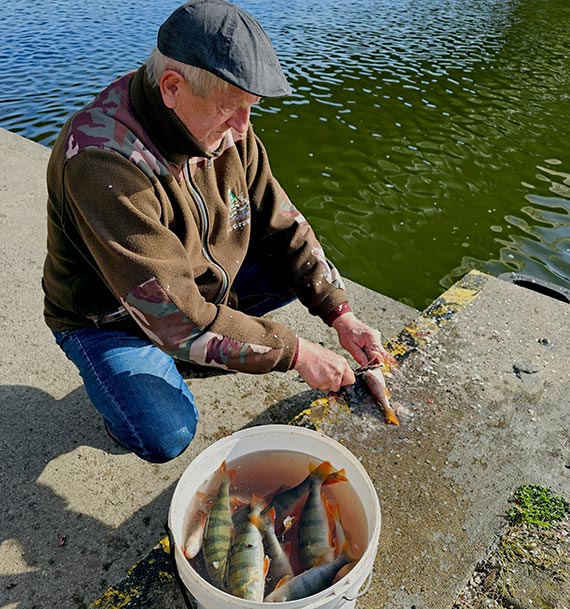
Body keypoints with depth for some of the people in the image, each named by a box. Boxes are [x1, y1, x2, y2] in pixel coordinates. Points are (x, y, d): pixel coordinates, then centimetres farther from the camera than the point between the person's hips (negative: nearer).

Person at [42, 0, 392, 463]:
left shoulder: (223, 126, -12)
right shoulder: (103, 161, -35)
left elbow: (280, 227, -6)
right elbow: (174, 315, -36)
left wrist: (340, 314, -15)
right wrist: (295, 353, -32)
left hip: (202, 279, 6)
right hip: (110, 315, -6)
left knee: (309, 274, -2)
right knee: (166, 437, -25)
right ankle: (121, 382, 9)